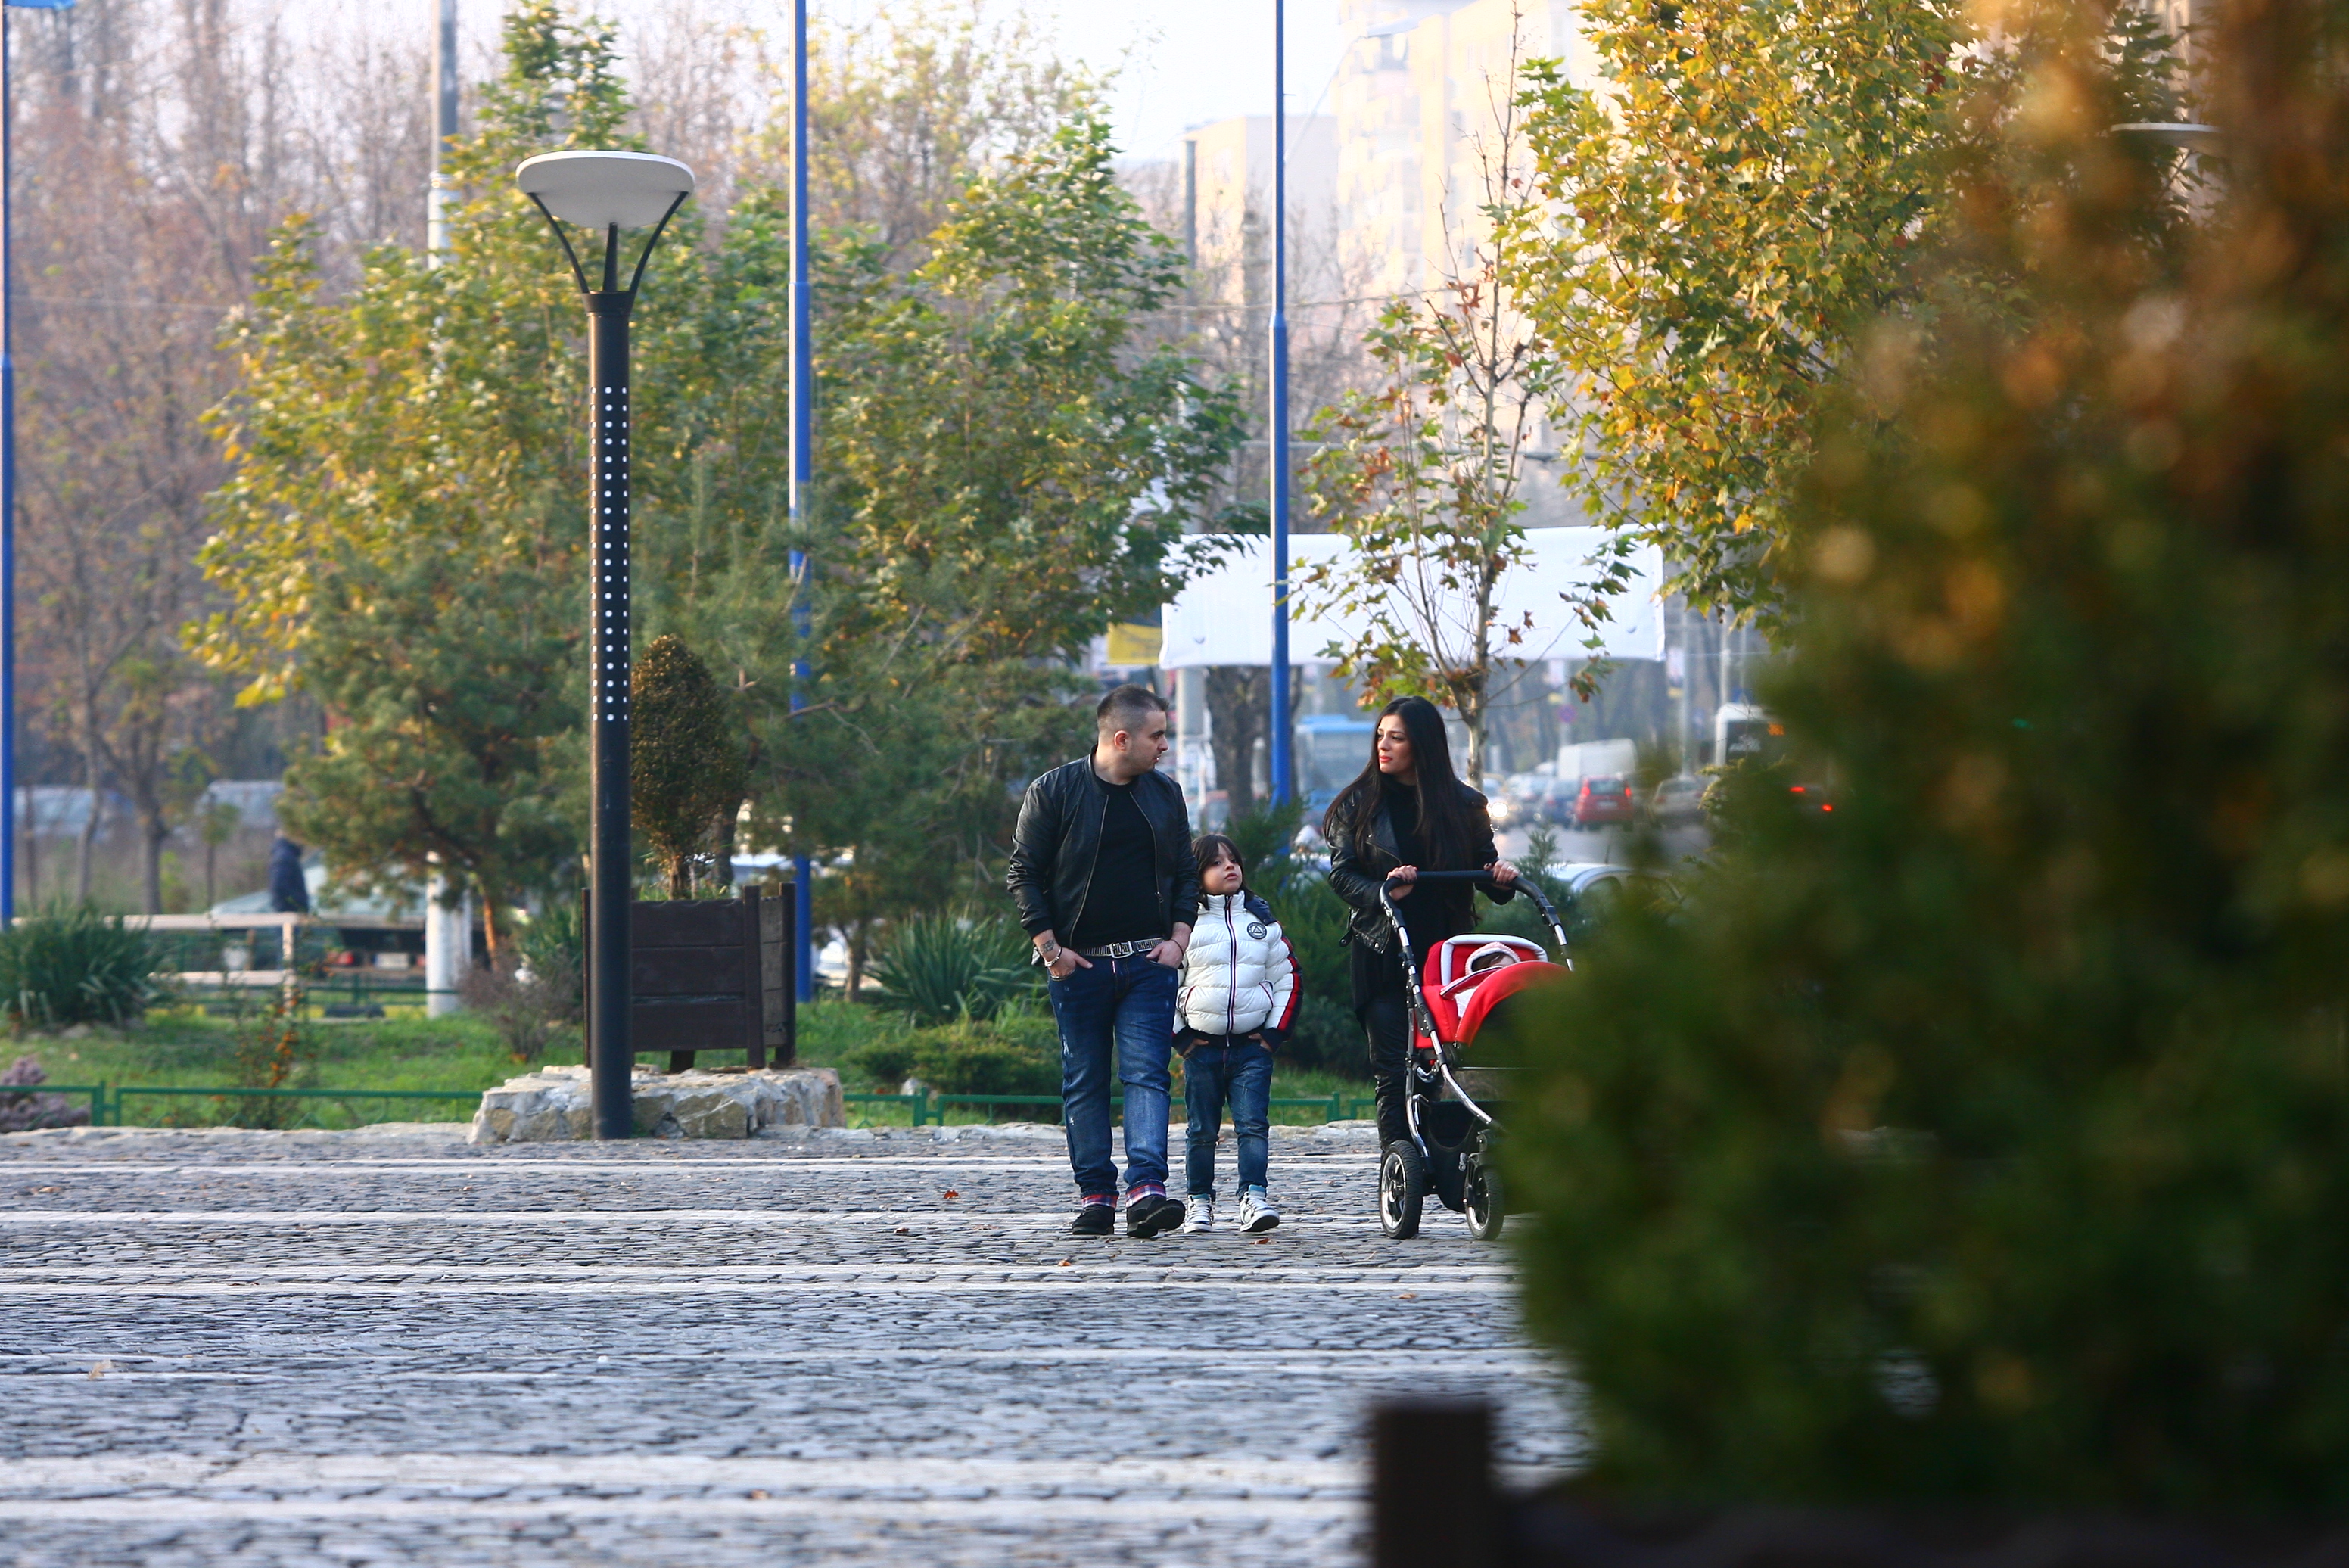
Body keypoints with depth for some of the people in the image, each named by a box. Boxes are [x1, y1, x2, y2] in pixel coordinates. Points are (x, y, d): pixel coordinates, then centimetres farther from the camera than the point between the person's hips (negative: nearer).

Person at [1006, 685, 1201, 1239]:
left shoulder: (1165, 795, 10)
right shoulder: (1054, 792, -3)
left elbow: (1185, 874, 16)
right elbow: (1024, 874, -2)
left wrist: (1178, 938, 2)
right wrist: (1049, 947, -8)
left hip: (1148, 964, 2)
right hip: (1079, 964, -2)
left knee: (1147, 1073, -11)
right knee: (1084, 1082, 3)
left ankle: (1146, 1190, -20)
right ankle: (1095, 1194, 9)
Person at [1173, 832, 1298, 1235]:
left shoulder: (1262, 921, 10)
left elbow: (1287, 977, 14)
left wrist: (1275, 1032, 4)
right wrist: (1180, 1035, -1)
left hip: (1253, 1046, 1)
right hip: (1202, 1046, -1)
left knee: (1252, 1124, -11)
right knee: (1203, 1131, 4)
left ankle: (1254, 1197, -16)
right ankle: (1200, 1202, 12)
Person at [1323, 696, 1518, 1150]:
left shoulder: (1463, 804, 8)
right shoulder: (1360, 803, 6)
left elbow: (1485, 863, 13)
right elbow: (1342, 873, 2)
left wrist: (1502, 876, -10)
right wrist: (1384, 892, -17)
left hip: (1447, 948, 1)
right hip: (1383, 954, -1)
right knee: (1393, 1069, -6)